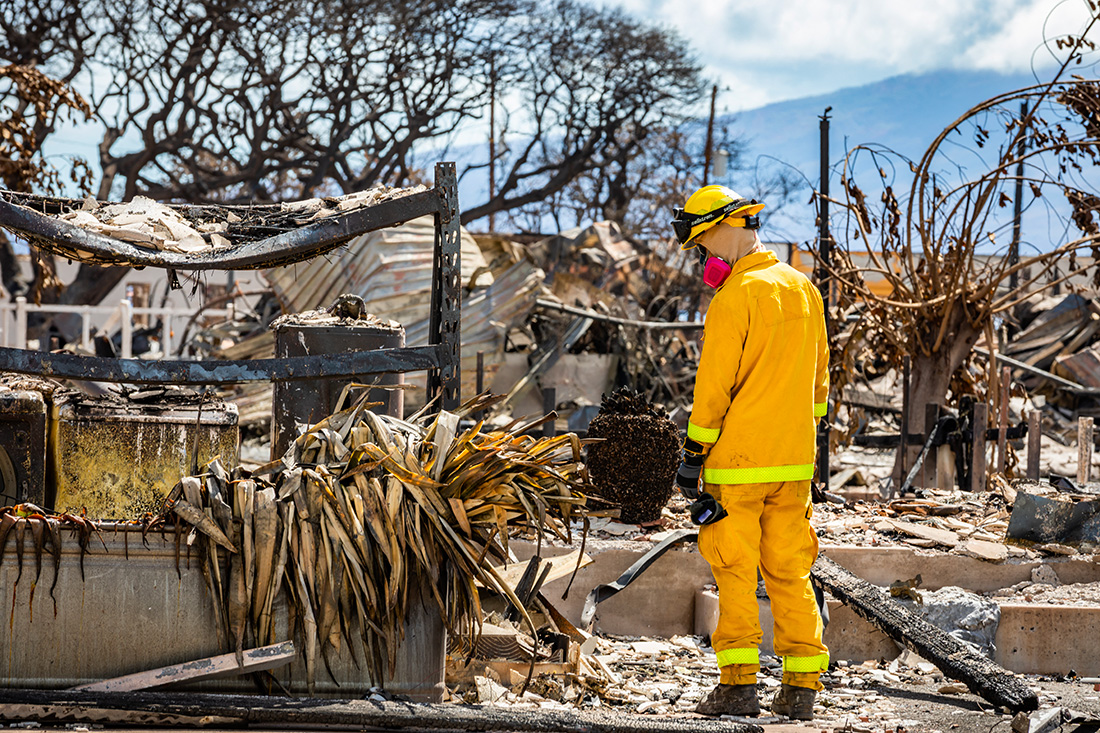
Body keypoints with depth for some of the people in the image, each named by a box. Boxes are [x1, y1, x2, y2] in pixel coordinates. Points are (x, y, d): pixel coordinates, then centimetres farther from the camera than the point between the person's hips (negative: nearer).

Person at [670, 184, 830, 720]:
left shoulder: (735, 298, -13)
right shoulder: (804, 290, 12)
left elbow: (714, 385, -13)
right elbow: (818, 378, 18)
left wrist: (693, 455, -7)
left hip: (738, 460, -7)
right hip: (795, 462, 7)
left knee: (735, 572, 0)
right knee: (790, 571, 9)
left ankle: (738, 684, -1)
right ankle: (802, 687, 7)